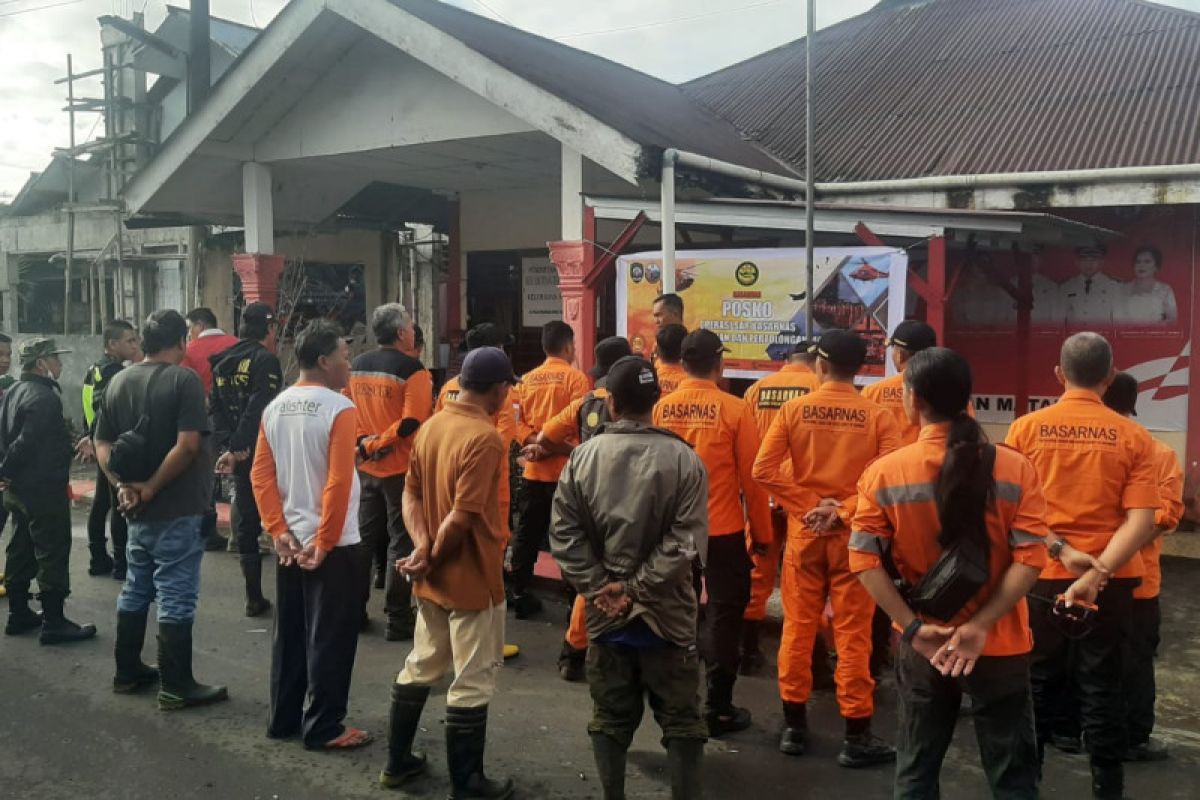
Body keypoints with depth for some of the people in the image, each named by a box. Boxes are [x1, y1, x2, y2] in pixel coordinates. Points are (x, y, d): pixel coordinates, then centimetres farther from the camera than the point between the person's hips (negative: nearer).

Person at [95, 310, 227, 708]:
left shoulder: (118, 381, 10)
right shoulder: (184, 379, -13)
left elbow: (102, 444, 7)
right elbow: (187, 445, -23)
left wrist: (122, 485, -3)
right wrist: (151, 488, -15)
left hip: (137, 510, 7)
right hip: (177, 509, -7)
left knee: (136, 590, 19)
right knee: (175, 596, -1)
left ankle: (128, 671, 29)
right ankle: (176, 686, 5)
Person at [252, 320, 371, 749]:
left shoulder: (275, 408, 6)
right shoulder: (340, 409, -16)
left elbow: (260, 474, 4)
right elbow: (339, 482, -21)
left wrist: (279, 530, 3)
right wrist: (326, 542, -14)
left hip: (290, 541, 7)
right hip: (332, 544, -7)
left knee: (289, 634, 17)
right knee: (330, 638, 3)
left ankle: (283, 718, 28)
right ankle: (324, 727, 12)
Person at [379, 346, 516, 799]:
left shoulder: (431, 426, 4)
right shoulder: (485, 438, -22)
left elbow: (411, 493, 4)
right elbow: (462, 516, -25)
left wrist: (422, 546, -7)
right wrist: (432, 557, -11)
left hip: (434, 577, 8)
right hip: (473, 578, -8)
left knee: (421, 667, 21)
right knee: (472, 682, 5)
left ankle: (397, 761, 34)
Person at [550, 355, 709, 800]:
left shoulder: (584, 456, -4)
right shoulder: (683, 459, -10)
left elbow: (564, 534, -6)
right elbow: (687, 542, -15)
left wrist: (599, 589, -5)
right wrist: (636, 587, -11)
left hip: (604, 612, 2)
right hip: (665, 612, -2)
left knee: (610, 718, 15)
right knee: (680, 719, 12)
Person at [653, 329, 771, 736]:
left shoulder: (662, 408, -3)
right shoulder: (734, 409, -13)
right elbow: (751, 477, -9)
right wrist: (761, 532, 3)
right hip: (723, 530, -4)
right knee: (724, 614, 9)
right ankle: (717, 709, 15)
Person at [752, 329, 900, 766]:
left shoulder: (794, 409, -4)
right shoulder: (878, 416, -7)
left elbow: (764, 469, -9)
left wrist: (807, 505, -5)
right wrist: (844, 510, -10)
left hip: (803, 532, 1)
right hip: (853, 535, -1)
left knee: (797, 627, 11)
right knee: (852, 634, 5)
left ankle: (794, 725, 20)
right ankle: (857, 736, 13)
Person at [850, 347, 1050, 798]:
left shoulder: (884, 472, -9)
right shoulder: (1015, 468, -9)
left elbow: (865, 559, -12)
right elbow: (1030, 557, -15)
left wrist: (913, 627, -11)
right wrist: (980, 625, -14)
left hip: (922, 645, 1)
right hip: (999, 645, 0)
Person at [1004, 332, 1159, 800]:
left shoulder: (1026, 428, -4)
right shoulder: (1133, 436, -4)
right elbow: (1142, 521, -12)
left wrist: (1060, 550, -10)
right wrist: (1097, 572, -17)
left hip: (1042, 577, 1)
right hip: (1110, 582, 0)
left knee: (1037, 687, 13)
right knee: (1102, 690, 10)